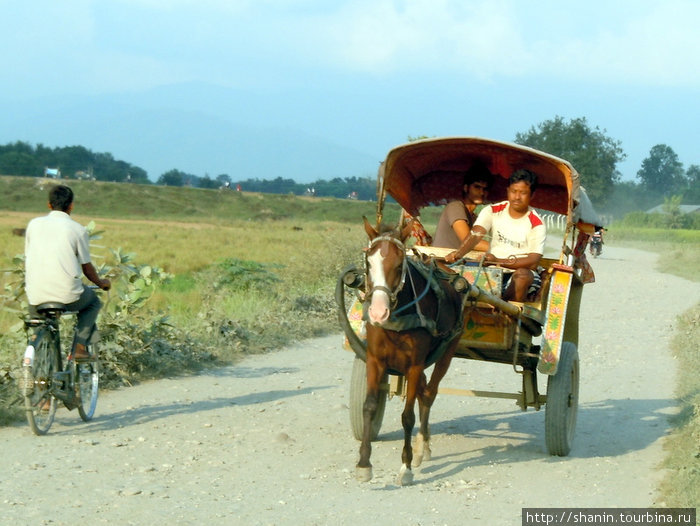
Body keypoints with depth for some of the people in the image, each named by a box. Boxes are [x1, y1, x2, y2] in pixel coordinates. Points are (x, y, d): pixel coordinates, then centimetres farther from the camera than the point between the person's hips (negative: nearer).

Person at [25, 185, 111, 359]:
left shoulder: (34, 224, 8)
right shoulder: (78, 230, 0)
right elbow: (86, 267, 6)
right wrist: (101, 283, 26)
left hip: (36, 294, 3)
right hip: (67, 295, -3)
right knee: (94, 302, 29)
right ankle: (80, 346, 16)